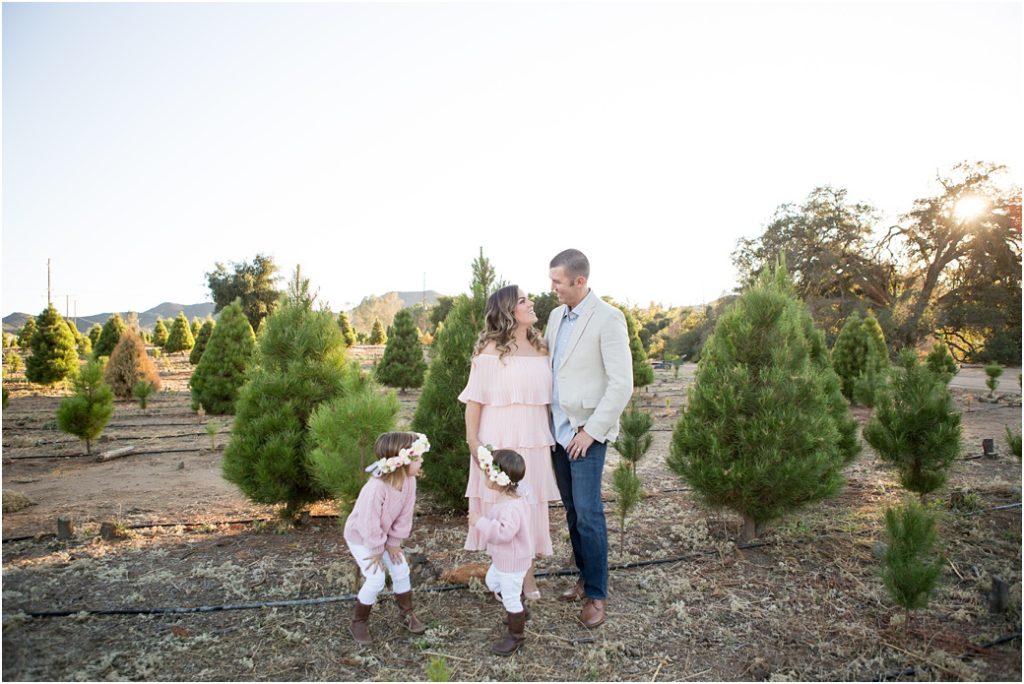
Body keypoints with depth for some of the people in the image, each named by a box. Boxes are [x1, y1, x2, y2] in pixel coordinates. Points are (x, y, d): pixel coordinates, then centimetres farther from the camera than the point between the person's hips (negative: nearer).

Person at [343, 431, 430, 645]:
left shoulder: (410, 481, -20)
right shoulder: (376, 487, -42)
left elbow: (405, 515, -9)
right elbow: (370, 523, -31)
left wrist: (394, 542, -4)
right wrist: (377, 551, -18)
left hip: (384, 534, 7)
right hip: (360, 536, -6)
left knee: (401, 571, 7)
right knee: (376, 579, -10)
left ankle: (406, 613, 27)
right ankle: (359, 622, 12)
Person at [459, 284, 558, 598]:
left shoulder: (540, 348, 8)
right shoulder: (491, 350, -8)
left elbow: (546, 397, 13)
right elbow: (474, 399, -7)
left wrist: (550, 436, 11)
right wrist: (472, 440, -10)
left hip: (534, 441, 5)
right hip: (499, 442, -5)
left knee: (531, 505, 11)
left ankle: (528, 575, 26)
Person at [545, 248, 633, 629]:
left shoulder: (608, 319, -13)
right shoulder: (556, 316, 9)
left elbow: (622, 384, -15)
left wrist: (591, 431, -14)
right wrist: (547, 419, 7)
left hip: (586, 433, -7)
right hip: (558, 429, 7)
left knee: (587, 512, -3)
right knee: (572, 510, 14)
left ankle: (596, 594, 12)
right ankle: (584, 578, 29)